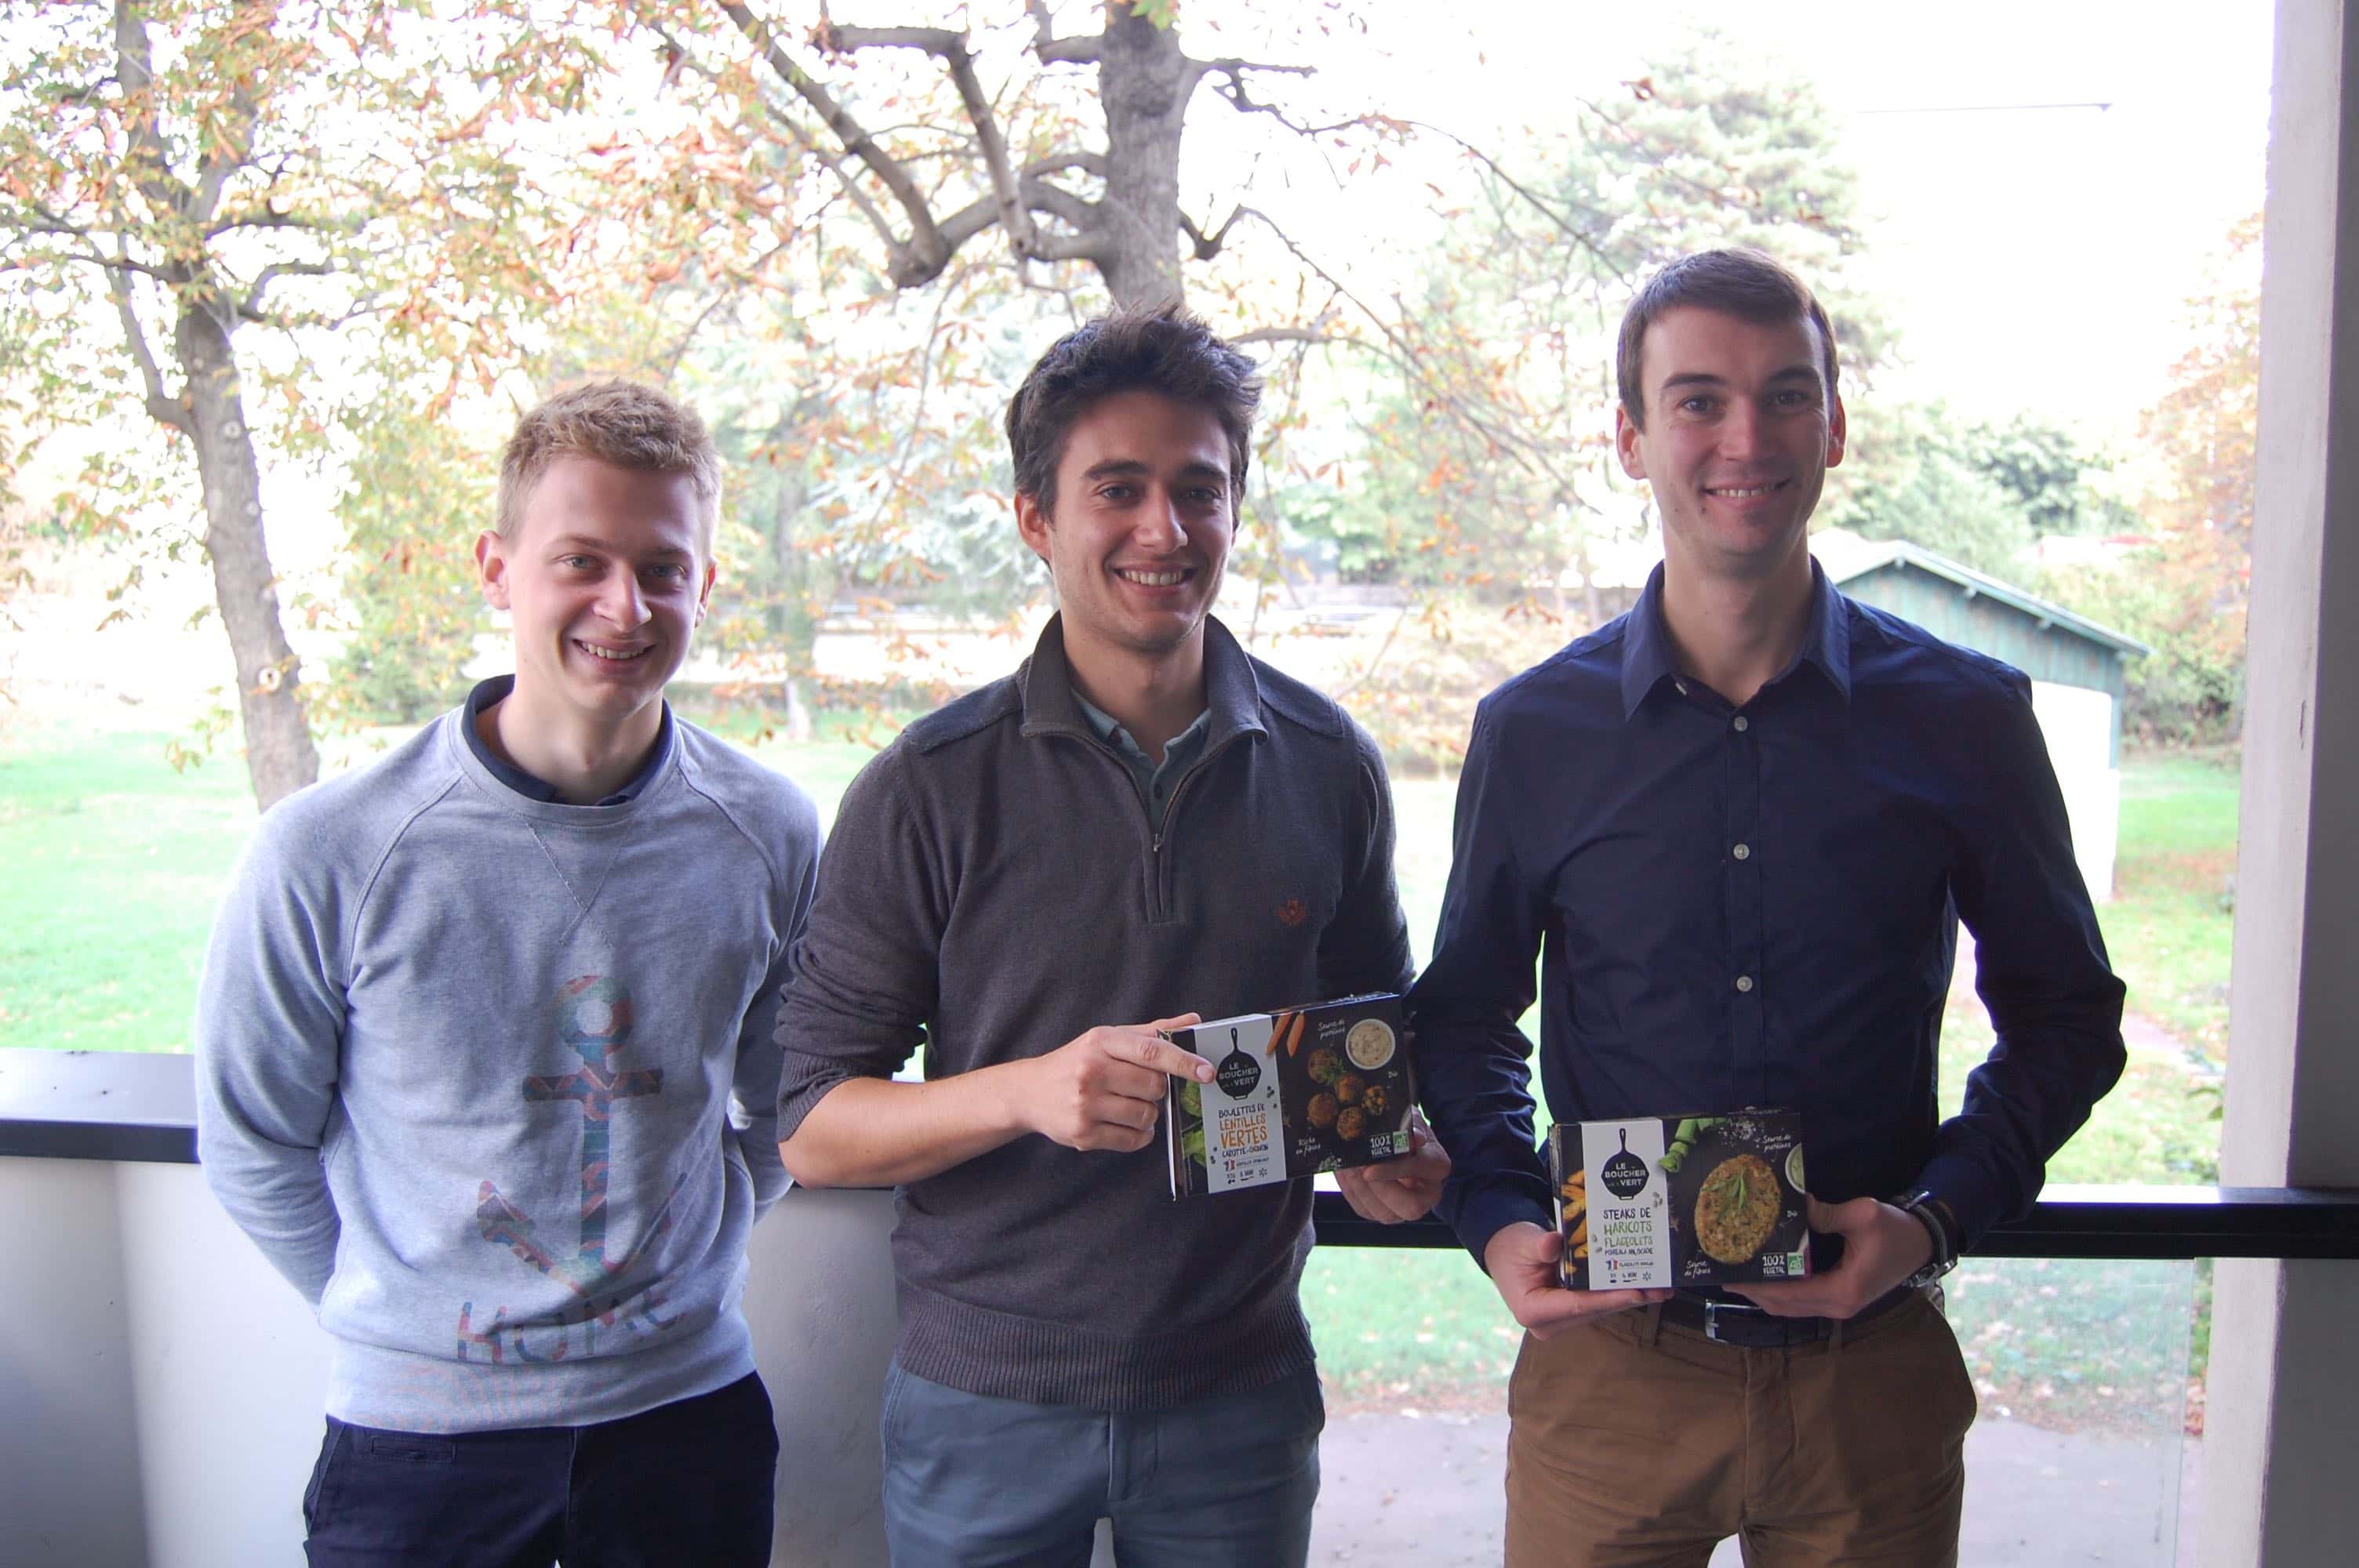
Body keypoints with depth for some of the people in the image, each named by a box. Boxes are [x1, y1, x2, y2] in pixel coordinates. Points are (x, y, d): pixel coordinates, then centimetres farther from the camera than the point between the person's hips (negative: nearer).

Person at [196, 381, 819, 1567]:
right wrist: (413, 1318, 2)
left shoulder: (768, 837, -7)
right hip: (416, 1433, -1)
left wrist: (672, 1275, 5)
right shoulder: (328, 853, -14)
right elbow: (252, 1148, -1)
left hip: (688, 1411, 2)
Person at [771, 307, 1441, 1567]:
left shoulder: (1327, 766, -2)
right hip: (985, 1411, -2)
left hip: (1241, 1400, 2)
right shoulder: (928, 789, -10)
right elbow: (810, 1128, -8)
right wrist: (1027, 1090, -25)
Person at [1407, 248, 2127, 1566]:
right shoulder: (1533, 730, -3)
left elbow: (2066, 1014, 6)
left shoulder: (1968, 717, -3)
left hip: (1874, 1378, 1)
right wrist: (1499, 1220, -8)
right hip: (1609, 1369, 0)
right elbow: (1465, 1013, 8)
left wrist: (1936, 1219, -9)